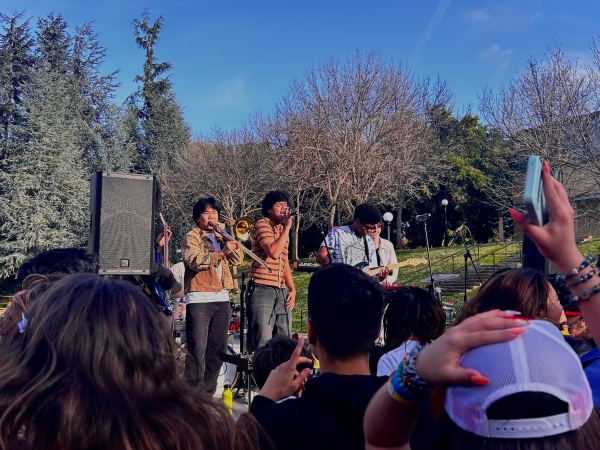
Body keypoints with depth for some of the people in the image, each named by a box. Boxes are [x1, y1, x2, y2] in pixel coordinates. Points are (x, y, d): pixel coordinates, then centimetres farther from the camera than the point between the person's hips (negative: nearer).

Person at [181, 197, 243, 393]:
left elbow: (237, 259, 10)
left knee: (218, 348, 9)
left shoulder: (220, 237, 20)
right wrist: (221, 252, -26)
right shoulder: (192, 237, 1)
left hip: (222, 299, 6)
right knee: (197, 348, -9)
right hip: (199, 299, -6)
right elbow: (196, 261, -17)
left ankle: (209, 390, 20)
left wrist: (233, 242, -4)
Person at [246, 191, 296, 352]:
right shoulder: (263, 225, -5)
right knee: (261, 342, -9)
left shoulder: (283, 230, 20)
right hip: (261, 289, -8)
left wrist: (292, 289, 12)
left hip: (281, 292, 8)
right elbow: (273, 252, -22)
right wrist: (287, 226, -15)